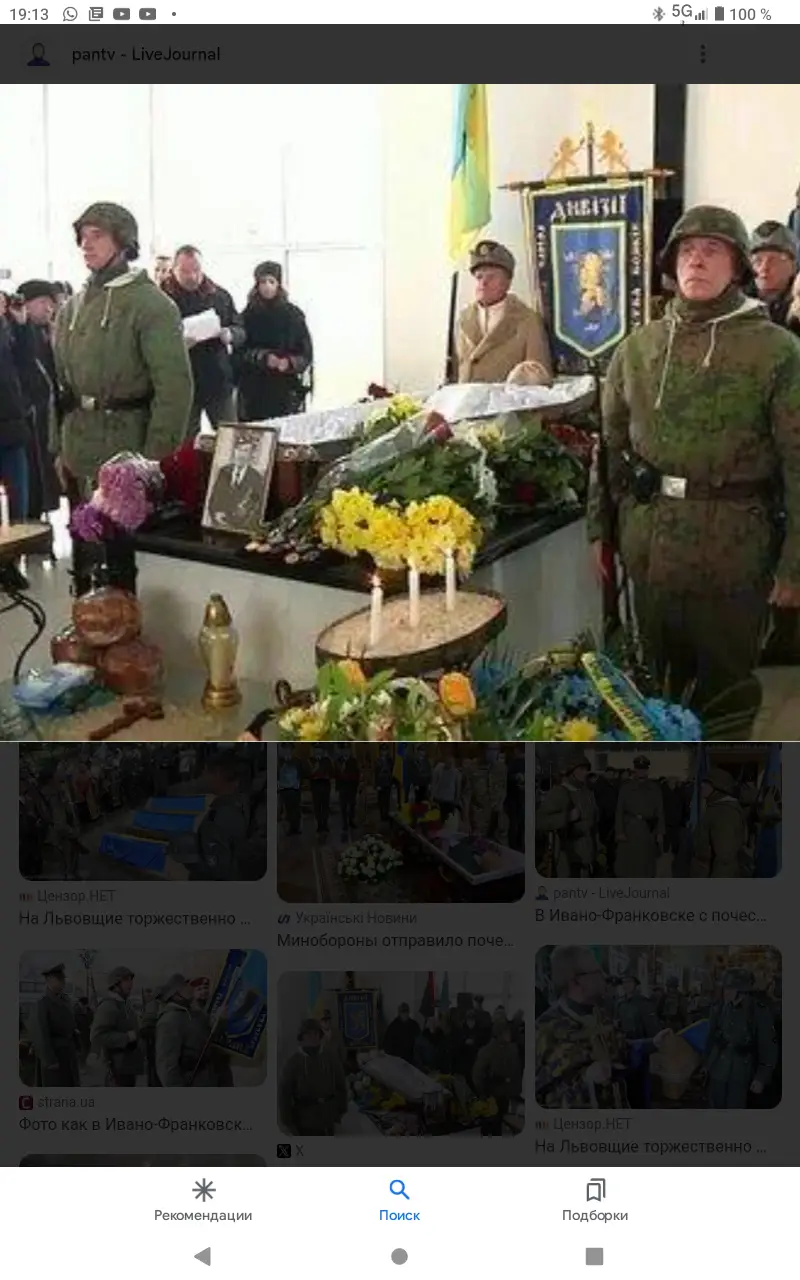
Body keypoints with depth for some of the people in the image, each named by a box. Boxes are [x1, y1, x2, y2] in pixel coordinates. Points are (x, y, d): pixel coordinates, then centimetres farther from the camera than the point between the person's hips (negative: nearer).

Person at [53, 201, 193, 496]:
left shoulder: (152, 305, -7)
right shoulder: (71, 309, 13)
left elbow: (174, 386, -15)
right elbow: (60, 381, 17)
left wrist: (157, 458, -20)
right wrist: (59, 449, 10)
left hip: (128, 451, -6)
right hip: (80, 457, 6)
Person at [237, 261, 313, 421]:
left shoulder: (293, 314, 5)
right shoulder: (248, 316, 5)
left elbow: (306, 353, 4)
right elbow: (241, 352, 1)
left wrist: (290, 362, -15)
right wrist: (263, 357, -16)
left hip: (286, 390, 0)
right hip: (254, 391, 0)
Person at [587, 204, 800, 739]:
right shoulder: (637, 347, 7)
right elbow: (611, 444, 13)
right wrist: (600, 527, 11)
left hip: (733, 546, -4)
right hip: (648, 544, 4)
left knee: (726, 688, 10)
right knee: (659, 678, 19)